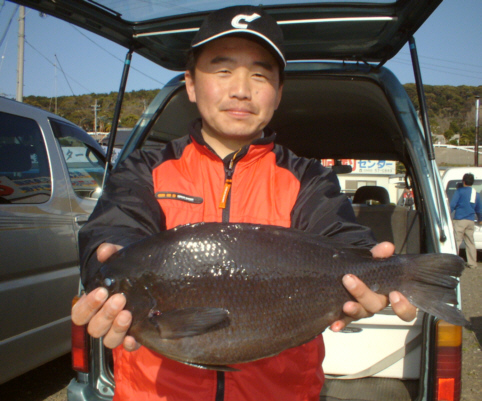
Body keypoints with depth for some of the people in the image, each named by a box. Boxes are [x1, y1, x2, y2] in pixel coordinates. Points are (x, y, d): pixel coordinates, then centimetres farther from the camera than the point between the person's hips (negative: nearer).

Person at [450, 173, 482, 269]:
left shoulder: (460, 191, -3)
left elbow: (452, 205, -10)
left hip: (460, 220, -5)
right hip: (471, 221, 5)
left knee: (456, 241, -4)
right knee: (470, 242, 12)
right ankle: (472, 263, 14)